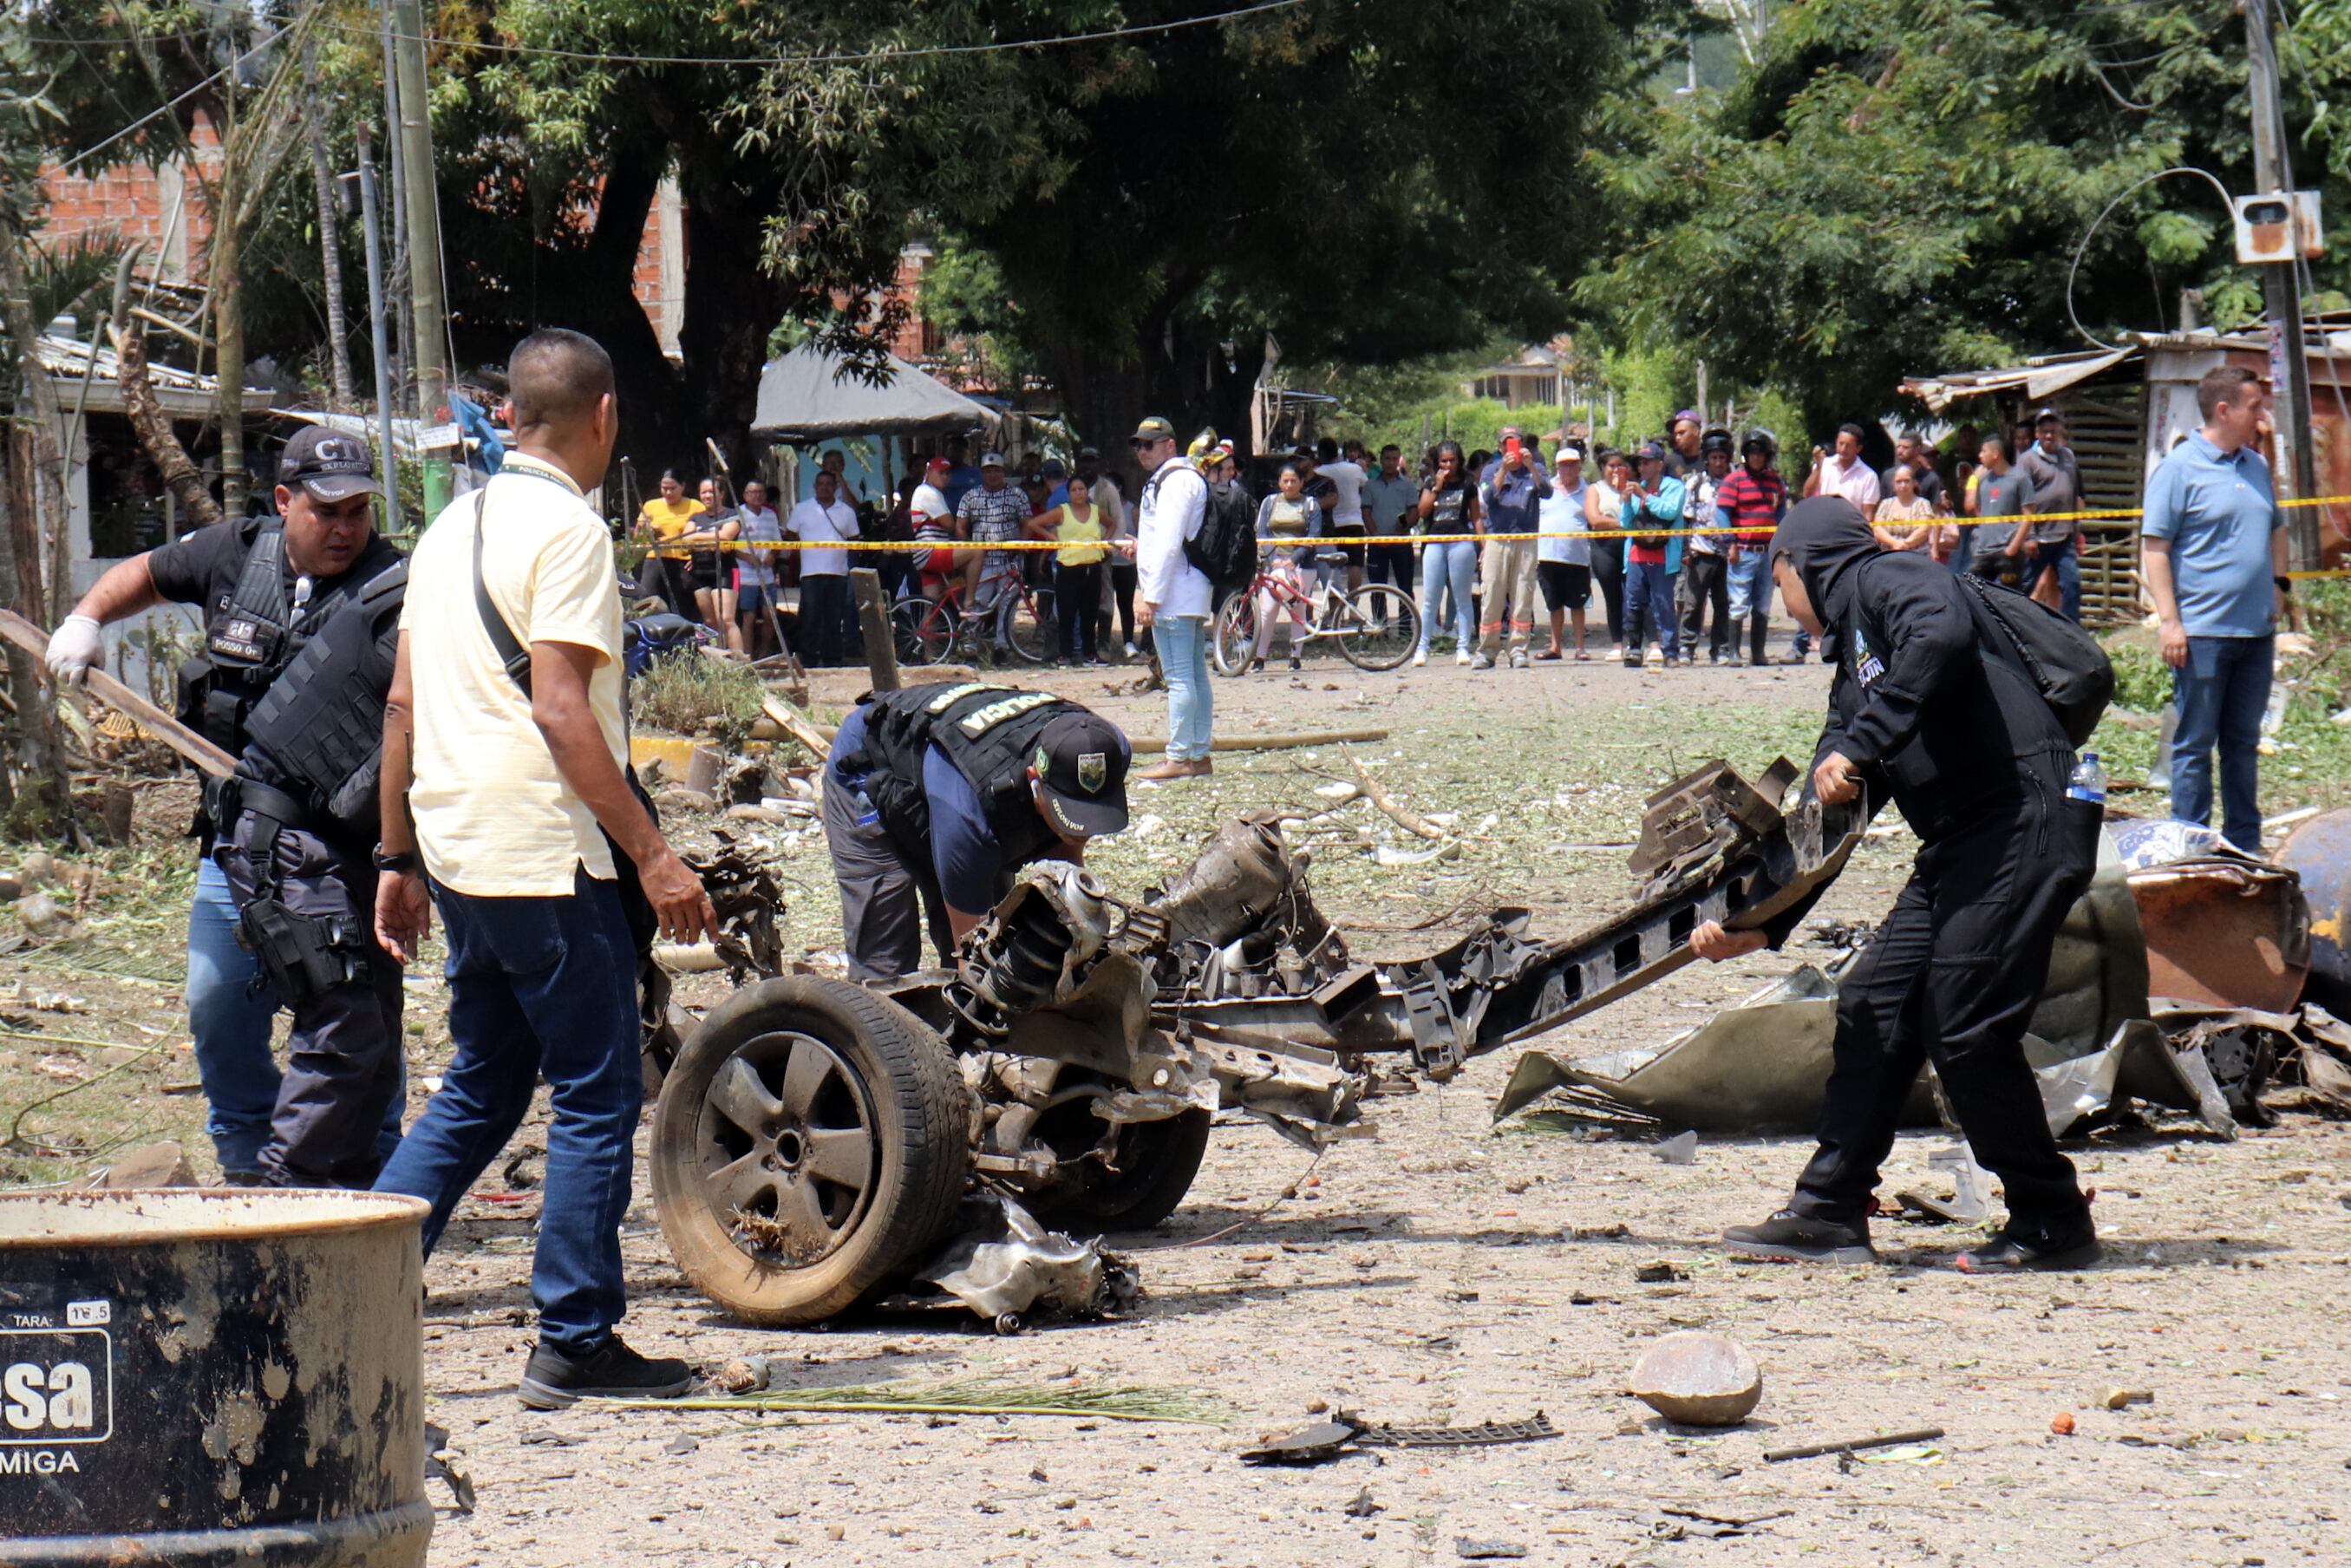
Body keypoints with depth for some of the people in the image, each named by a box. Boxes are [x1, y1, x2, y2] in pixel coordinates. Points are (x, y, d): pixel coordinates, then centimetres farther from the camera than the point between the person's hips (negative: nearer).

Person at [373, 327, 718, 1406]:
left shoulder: (451, 527, 14)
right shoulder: (564, 528, -12)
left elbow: (403, 706, 16)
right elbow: (561, 711, -19)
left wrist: (398, 858, 21)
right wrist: (652, 855, -18)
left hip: (459, 858, 8)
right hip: (548, 853, -8)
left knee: (479, 1093, 16)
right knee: (596, 1095, 0)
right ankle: (575, 1345, 1)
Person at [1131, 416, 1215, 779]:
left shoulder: (1175, 481, -13)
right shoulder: (1190, 477, 21)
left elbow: (1169, 544, -20)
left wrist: (1151, 597, -21)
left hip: (1173, 594, -11)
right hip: (1194, 594, 11)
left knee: (1179, 676, -11)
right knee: (1195, 675, 11)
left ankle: (1178, 758, -12)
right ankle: (1199, 755, 14)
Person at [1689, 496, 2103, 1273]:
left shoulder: (1889, 578, 0)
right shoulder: (1854, 666, 26)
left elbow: (1941, 635, -25)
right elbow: (1824, 823, 25)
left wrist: (1862, 747, -24)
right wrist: (1760, 928, 18)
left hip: (2026, 821, -10)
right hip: (1958, 843, 10)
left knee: (1965, 1026, -11)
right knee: (1873, 1007, 6)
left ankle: (2053, 1224, 0)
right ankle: (1829, 1215, 10)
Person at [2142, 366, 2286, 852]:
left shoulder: (2257, 466, 13)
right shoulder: (2180, 467, -8)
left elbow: (2276, 528, 28)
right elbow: (2154, 547, -11)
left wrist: (2277, 583, 14)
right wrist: (2169, 620, -17)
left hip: (2256, 629, 7)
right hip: (2202, 630, -7)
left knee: (2244, 742, 13)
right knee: (2195, 744, 0)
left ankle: (2245, 844, 19)